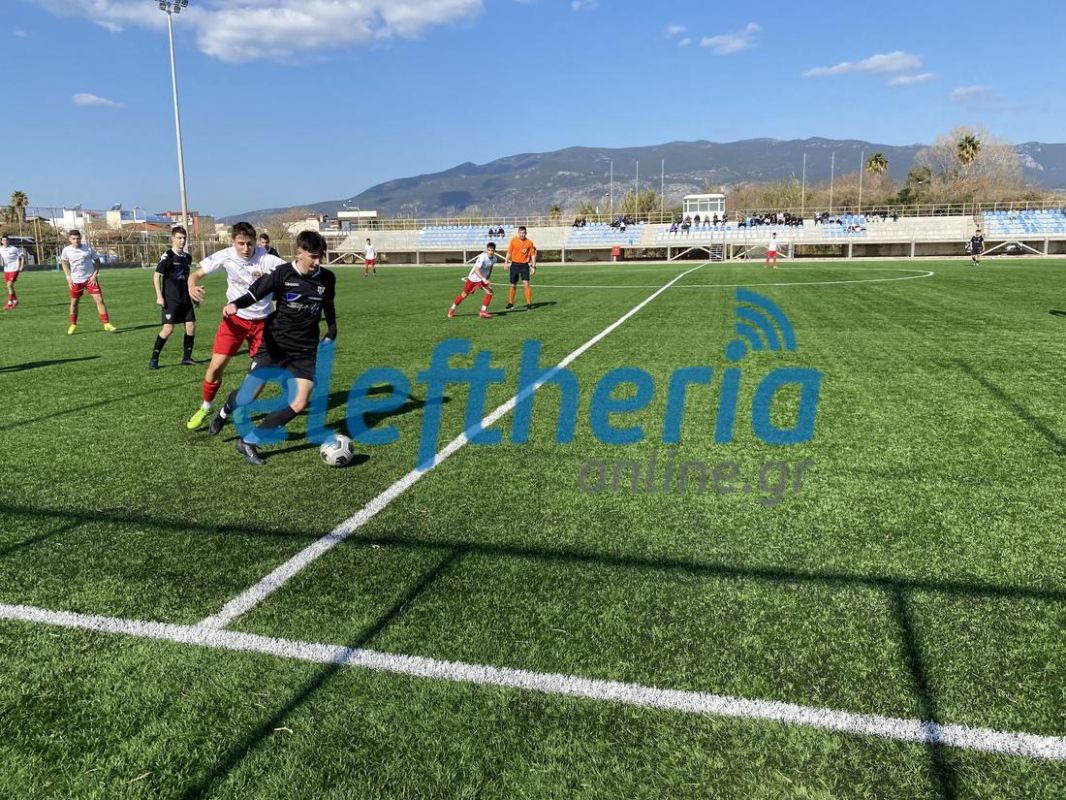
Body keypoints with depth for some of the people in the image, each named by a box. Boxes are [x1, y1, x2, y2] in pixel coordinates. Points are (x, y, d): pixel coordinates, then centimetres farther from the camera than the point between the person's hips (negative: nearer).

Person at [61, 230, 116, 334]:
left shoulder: (88, 249, -6)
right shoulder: (66, 250, -3)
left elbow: (97, 260, 4)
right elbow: (64, 263, 13)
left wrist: (95, 275, -7)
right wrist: (68, 277, 4)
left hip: (90, 279, -1)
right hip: (75, 280, 1)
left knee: (99, 300, -11)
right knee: (74, 302, 10)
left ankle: (107, 324, -8)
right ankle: (73, 325, 28)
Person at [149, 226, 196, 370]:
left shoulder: (187, 257, 11)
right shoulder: (167, 256, -8)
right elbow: (156, 276, -9)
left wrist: (192, 295, 23)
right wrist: (159, 296, -16)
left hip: (185, 299, 6)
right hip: (170, 299, -6)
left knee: (191, 326, 1)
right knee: (168, 328, -11)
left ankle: (186, 358, 12)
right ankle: (154, 359, -1)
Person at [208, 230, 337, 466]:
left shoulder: (327, 278, -1)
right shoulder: (283, 274, -11)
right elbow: (254, 293, -15)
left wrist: (331, 333, 19)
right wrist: (235, 304, -34)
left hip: (305, 351, 3)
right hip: (274, 345, -3)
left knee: (299, 404, -11)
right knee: (247, 396, -2)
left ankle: (249, 442, 3)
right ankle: (225, 412, 38)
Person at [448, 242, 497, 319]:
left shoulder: (494, 259, -8)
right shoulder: (482, 257, -30)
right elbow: (476, 270, -36)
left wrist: (487, 279, 13)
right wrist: (484, 280, -45)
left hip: (483, 278, 5)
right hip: (473, 278, -5)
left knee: (490, 292, -16)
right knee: (465, 294, 6)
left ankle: (483, 311, -7)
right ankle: (452, 309, 27)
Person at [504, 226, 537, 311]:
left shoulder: (529, 242, -1)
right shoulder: (513, 241, 0)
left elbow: (533, 255, 2)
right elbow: (509, 252, 6)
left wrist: (533, 267, -3)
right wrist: (506, 261, -5)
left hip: (524, 265, -1)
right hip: (515, 264, 1)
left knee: (526, 284, -12)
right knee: (513, 285, 8)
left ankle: (529, 304, -6)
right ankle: (510, 304, 23)